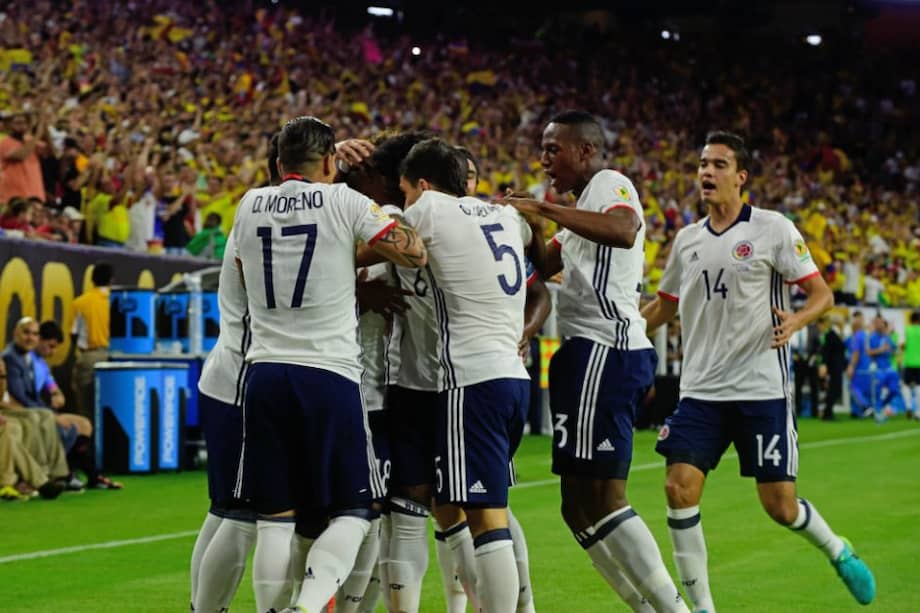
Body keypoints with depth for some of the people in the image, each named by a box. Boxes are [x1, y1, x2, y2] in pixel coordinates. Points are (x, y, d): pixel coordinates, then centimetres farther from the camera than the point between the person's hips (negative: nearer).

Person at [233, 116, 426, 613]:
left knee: (276, 516, 8)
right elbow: (415, 254, -6)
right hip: (328, 373, -4)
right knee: (351, 511, 5)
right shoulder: (342, 201, -2)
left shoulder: (249, 206, 11)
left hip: (265, 371, 4)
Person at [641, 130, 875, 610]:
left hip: (762, 390, -4)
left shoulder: (773, 229, -4)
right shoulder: (687, 239, 10)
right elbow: (663, 306, 23)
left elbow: (822, 293, -3)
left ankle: (839, 552, 31)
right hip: (701, 391, 4)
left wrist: (795, 321, -23)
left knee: (780, 505, -1)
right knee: (679, 489, -11)